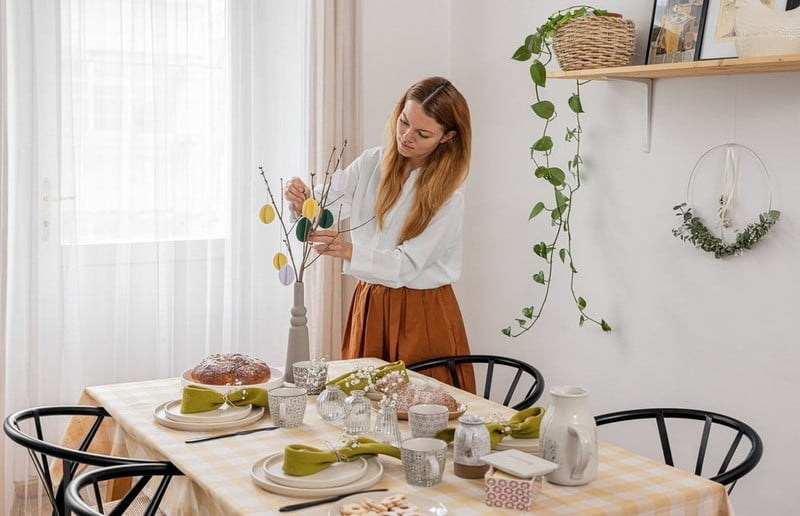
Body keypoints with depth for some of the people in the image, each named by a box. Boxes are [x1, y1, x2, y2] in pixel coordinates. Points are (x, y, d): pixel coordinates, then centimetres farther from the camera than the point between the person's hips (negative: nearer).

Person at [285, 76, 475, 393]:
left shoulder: (447, 197, -13)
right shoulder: (371, 164, 0)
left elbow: (407, 264, -20)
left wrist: (349, 251, -35)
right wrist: (303, 203, -26)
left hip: (423, 314, -4)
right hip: (368, 304, 4)